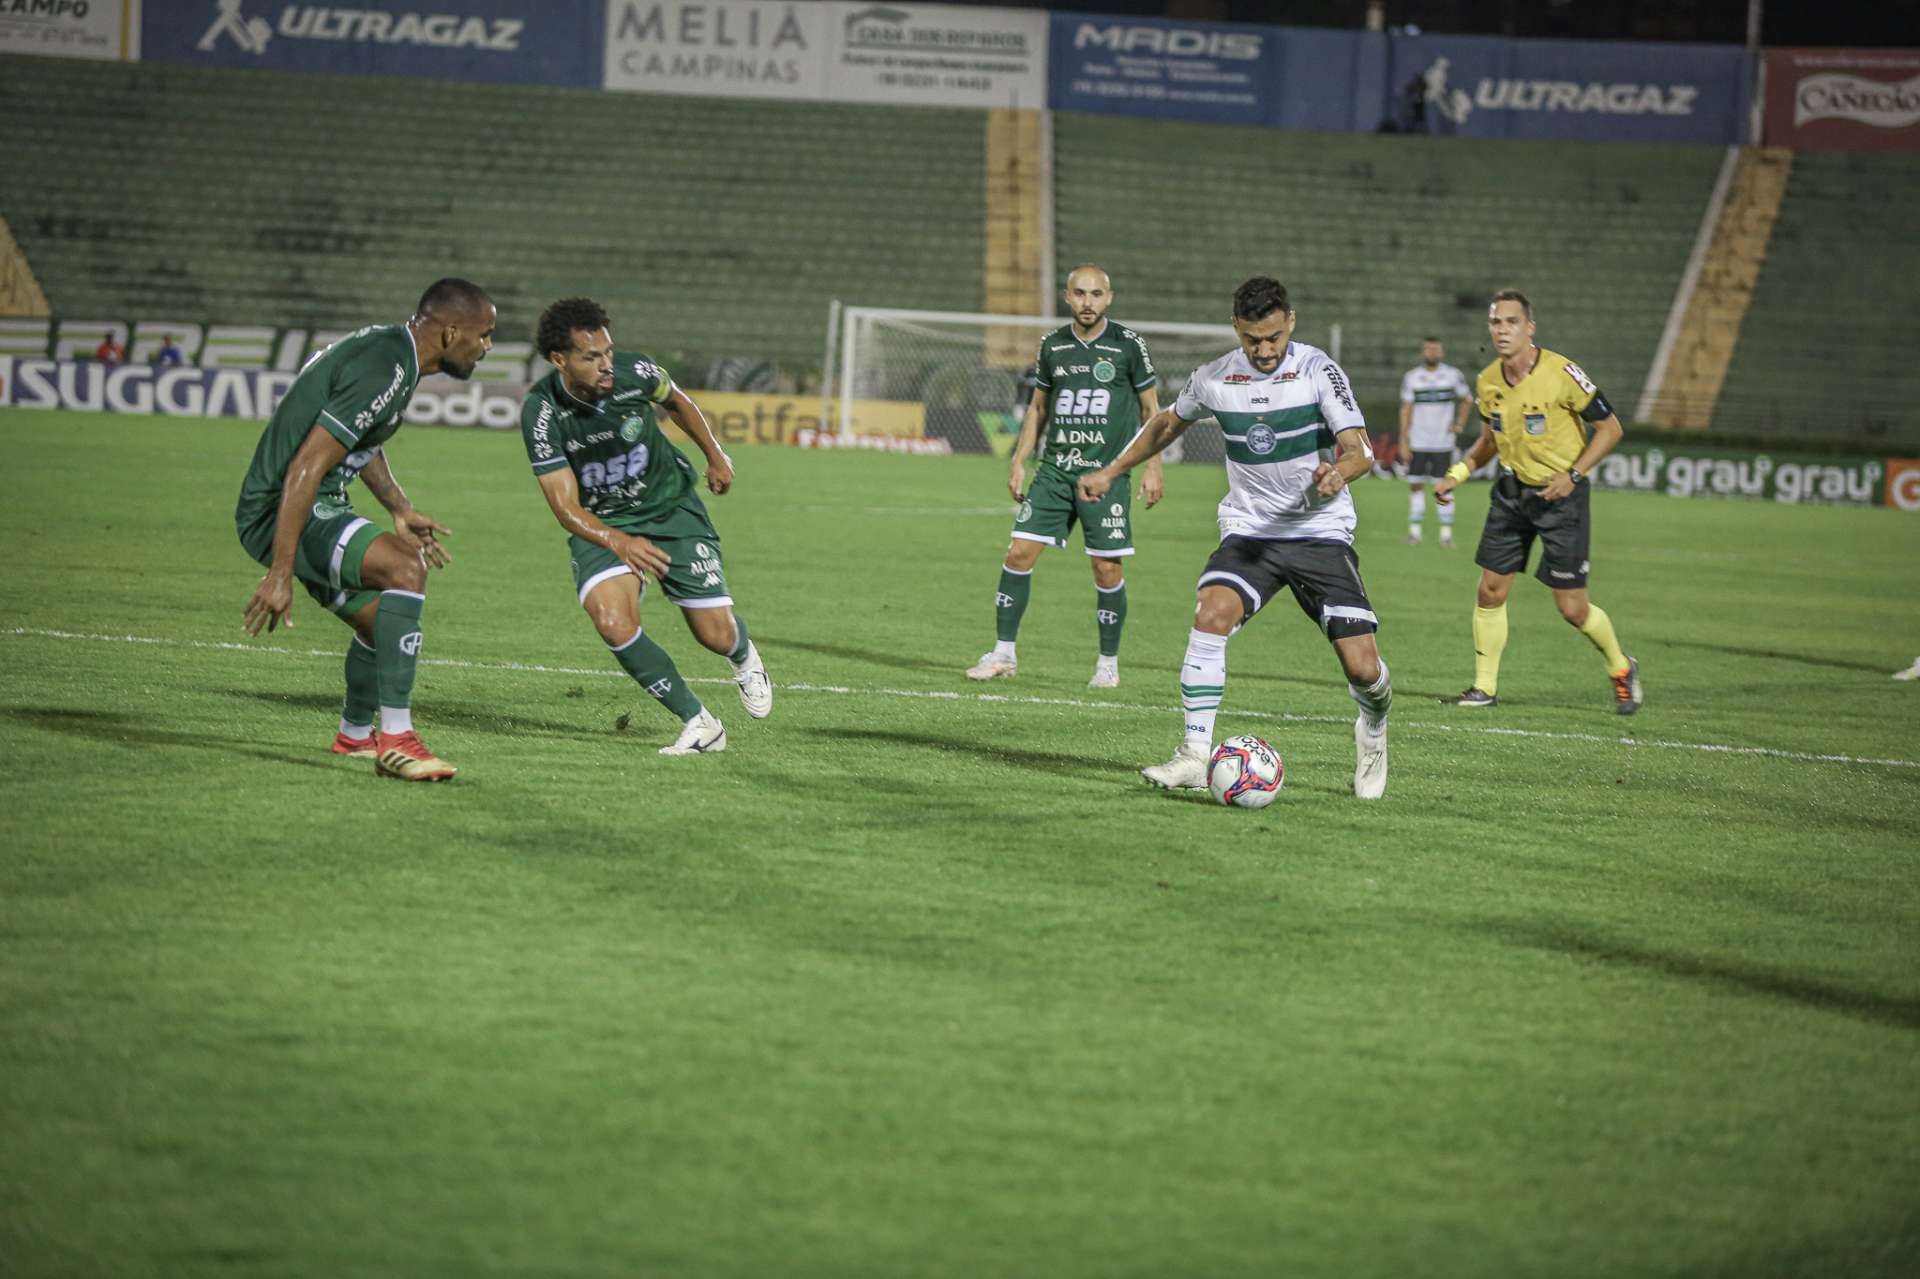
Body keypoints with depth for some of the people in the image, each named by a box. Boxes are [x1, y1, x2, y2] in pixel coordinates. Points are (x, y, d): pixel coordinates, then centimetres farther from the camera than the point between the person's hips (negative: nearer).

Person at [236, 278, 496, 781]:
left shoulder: (389, 347, 10)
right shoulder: (382, 372, -23)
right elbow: (305, 468, -28)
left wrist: (400, 510, 24)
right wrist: (279, 574, -30)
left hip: (322, 507, 11)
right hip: (281, 510, -11)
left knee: (381, 619, 22)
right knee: (404, 567, -28)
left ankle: (354, 734, 49)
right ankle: (395, 739, -28)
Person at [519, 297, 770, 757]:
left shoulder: (634, 373, -21)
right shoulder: (541, 411, -24)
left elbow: (676, 401, 6)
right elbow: (565, 507, -24)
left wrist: (715, 455, 14)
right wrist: (618, 542, -42)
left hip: (672, 507, 1)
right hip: (600, 525, -1)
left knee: (716, 636, -3)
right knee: (614, 624, -27)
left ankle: (743, 656, 38)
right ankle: (700, 725, -10)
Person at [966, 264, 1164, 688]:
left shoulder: (1129, 345, -3)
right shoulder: (1052, 345, 7)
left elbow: (1151, 407, 3)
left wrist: (1153, 467, -3)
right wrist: (1019, 461, 12)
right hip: (1054, 470, 3)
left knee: (1107, 568, -3)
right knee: (1019, 553, -4)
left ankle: (1108, 664, 12)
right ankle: (1003, 653, 5)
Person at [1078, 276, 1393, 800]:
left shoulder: (1317, 371, -11)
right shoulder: (1214, 379, 0)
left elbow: (1361, 450, -17)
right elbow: (1168, 423, 21)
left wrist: (1339, 471, -40)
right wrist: (1110, 472, 21)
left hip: (1321, 534, -2)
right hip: (1249, 532, 2)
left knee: (1363, 669, -8)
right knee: (1212, 614, -28)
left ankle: (1373, 730, 29)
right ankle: (1194, 757, -24)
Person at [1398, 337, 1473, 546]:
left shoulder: (1453, 376, 3)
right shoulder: (1411, 378, 3)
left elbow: (1467, 399, 18)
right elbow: (1406, 410, 4)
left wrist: (1459, 423, 6)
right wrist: (1403, 441, -1)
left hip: (1443, 442, -1)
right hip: (1417, 442, 1)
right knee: (1415, 485, 2)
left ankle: (1446, 531, 0)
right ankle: (1414, 529, 9)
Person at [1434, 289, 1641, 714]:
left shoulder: (1562, 373, -18)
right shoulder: (1488, 382, 0)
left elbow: (1610, 429, -10)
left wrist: (1573, 475, -19)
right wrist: (1457, 474, 4)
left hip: (1561, 495, -5)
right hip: (1511, 492, 5)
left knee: (1572, 609, -3)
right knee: (1490, 591, 0)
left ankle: (1621, 669, 22)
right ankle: (1484, 688, 12)